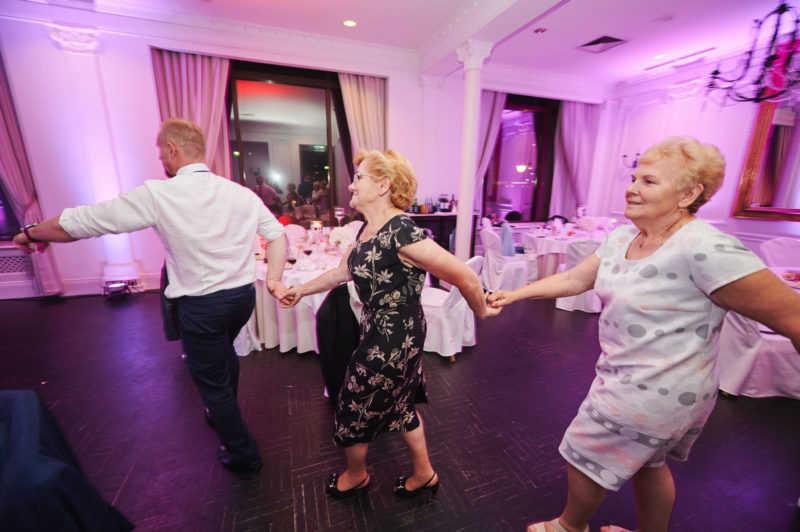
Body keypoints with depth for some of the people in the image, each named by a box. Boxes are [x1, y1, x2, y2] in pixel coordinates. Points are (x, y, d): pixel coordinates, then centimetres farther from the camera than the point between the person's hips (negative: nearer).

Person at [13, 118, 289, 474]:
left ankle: (242, 454, 34)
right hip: (244, 296, 6)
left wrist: (31, 233, 15)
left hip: (202, 307, -5)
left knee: (211, 381, 16)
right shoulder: (241, 193, -1)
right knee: (225, 353, 32)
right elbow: (277, 234, 1)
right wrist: (273, 278, 2)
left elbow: (80, 222, -4)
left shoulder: (158, 195, -14)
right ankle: (222, 414, 57)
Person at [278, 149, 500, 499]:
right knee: (400, 405, 24)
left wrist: (482, 311, -10)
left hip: (394, 338, -8)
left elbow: (464, 276, -26)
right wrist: (301, 290, 20)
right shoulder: (367, 229, 2)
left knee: (356, 410, 16)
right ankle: (424, 476, 49)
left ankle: (355, 476, 48)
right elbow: (344, 271, 15)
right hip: (378, 330, 8)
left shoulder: (402, 234, -27)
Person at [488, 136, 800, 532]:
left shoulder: (706, 249, -27)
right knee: (647, 464, 28)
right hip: (628, 379, 7)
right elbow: (573, 279, 2)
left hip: (651, 396, -7)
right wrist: (514, 294, -1)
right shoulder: (621, 238, -2)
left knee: (584, 460, 14)